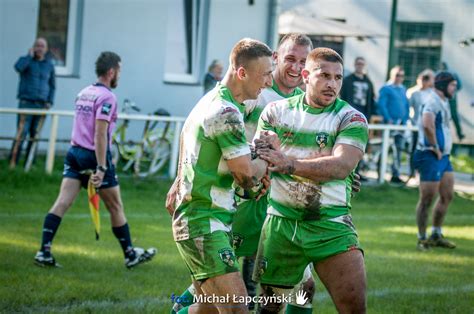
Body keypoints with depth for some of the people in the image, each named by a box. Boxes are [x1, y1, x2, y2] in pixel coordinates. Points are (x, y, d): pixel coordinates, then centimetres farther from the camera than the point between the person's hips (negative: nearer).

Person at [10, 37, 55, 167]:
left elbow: (52, 86, 19)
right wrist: (29, 56, -8)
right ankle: (12, 163, -13)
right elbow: (18, 67, -19)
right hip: (26, 103, -3)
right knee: (22, 133, -12)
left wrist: (50, 101, 5)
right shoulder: (26, 60, 5)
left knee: (35, 135, 1)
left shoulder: (49, 65, 14)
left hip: (42, 105, 3)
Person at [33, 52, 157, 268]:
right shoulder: (107, 97, -13)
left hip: (74, 153, 7)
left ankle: (44, 252, -10)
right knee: (115, 207, 7)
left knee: (62, 202, -1)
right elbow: (100, 134, -20)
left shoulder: (83, 93, 13)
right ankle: (130, 255, 19)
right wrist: (101, 168, -23)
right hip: (94, 156, -7)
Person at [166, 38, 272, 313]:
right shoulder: (228, 113, -19)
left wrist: (180, 182, 37)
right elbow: (247, 176, -18)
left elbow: (186, 132, 33)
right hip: (204, 224, -11)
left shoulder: (211, 100, 13)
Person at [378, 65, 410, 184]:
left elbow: (406, 105, 21)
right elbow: (382, 105, -11)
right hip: (390, 124, -7)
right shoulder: (386, 88, -4)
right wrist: (388, 119, -17)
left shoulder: (403, 89, 17)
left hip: (401, 124, 7)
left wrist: (405, 119, 9)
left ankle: (396, 174, 11)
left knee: (399, 148, 6)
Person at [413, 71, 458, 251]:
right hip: (431, 157, -10)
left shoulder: (443, 102, 17)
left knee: (447, 196, 14)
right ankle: (422, 239, 5)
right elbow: (427, 125, -33)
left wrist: (444, 150, 16)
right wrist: (435, 148, -22)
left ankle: (436, 236, 25)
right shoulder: (432, 101, -15)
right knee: (427, 199, -4)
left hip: (443, 156, 10)